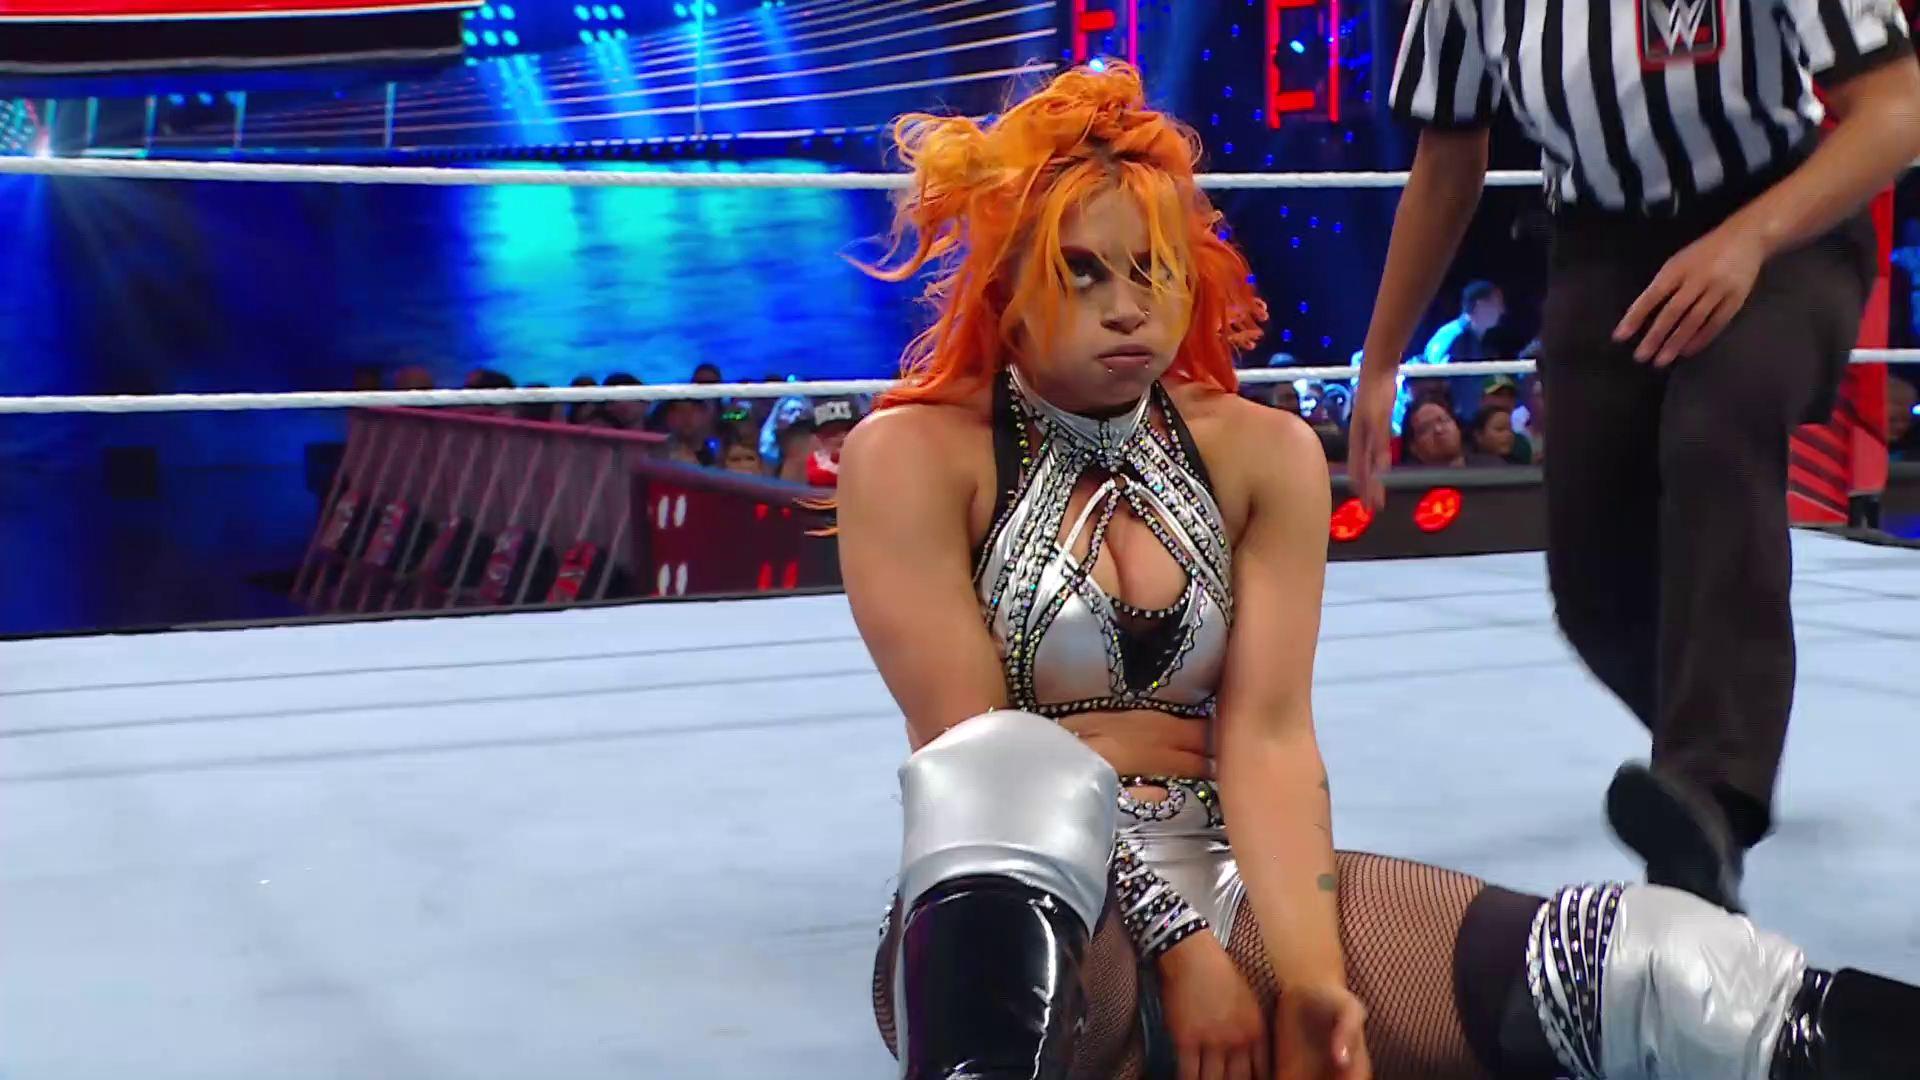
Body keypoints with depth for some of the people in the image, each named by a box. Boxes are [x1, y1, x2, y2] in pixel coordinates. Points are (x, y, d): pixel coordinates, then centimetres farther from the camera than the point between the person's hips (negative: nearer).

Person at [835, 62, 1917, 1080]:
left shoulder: (1263, 454, 5)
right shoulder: (912, 457, -5)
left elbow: (1268, 735, -6)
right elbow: (978, 759, -12)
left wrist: (1308, 974, -22)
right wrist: (1175, 947, -20)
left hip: (1232, 891, 3)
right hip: (1024, 933, -3)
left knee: (1637, 964, -23)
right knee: (1024, 782, -41)